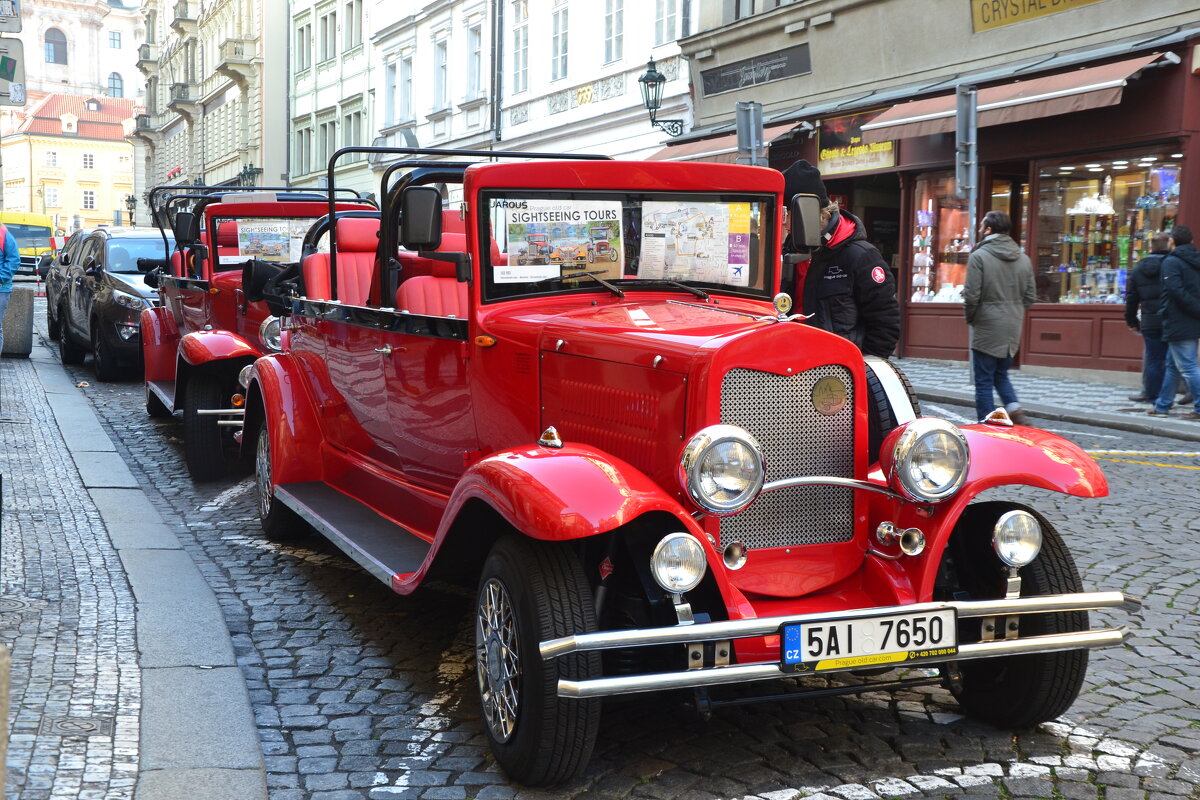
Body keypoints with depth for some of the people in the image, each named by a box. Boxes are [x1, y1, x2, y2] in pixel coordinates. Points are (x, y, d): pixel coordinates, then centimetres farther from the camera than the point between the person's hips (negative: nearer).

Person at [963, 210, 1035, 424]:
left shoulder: (979, 256, -12)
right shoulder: (1023, 258, 8)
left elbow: (971, 296, -16)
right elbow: (1030, 296, 9)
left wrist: (970, 318, 1)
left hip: (987, 329, -6)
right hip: (1013, 329, 6)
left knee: (984, 381, 3)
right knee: (1001, 375, 21)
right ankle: (1015, 410, 1)